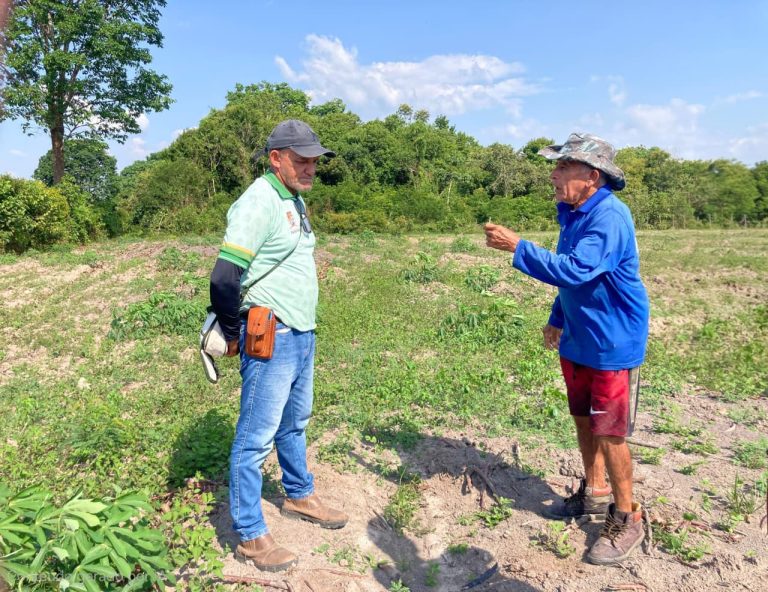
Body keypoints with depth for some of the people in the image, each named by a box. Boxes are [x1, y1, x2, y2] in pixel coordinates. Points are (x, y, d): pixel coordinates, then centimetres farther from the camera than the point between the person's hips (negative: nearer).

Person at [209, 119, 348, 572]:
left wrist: (303, 328, 15)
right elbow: (224, 278, -22)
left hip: (303, 335, 9)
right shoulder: (259, 202, -16)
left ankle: (299, 496, 43)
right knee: (256, 437, 3)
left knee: (295, 424, 23)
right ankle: (251, 537, 17)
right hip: (271, 339, -9)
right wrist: (234, 335, -9)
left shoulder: (296, 201, 12)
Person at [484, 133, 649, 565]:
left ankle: (627, 518, 21)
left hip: (611, 346, -9)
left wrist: (518, 247, -30)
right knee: (584, 421, 19)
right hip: (577, 340, 9)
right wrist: (558, 318, 19)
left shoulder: (610, 217, -23)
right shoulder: (574, 213, 6)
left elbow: (575, 270, -35)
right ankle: (595, 492, 39)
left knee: (609, 433, 1)